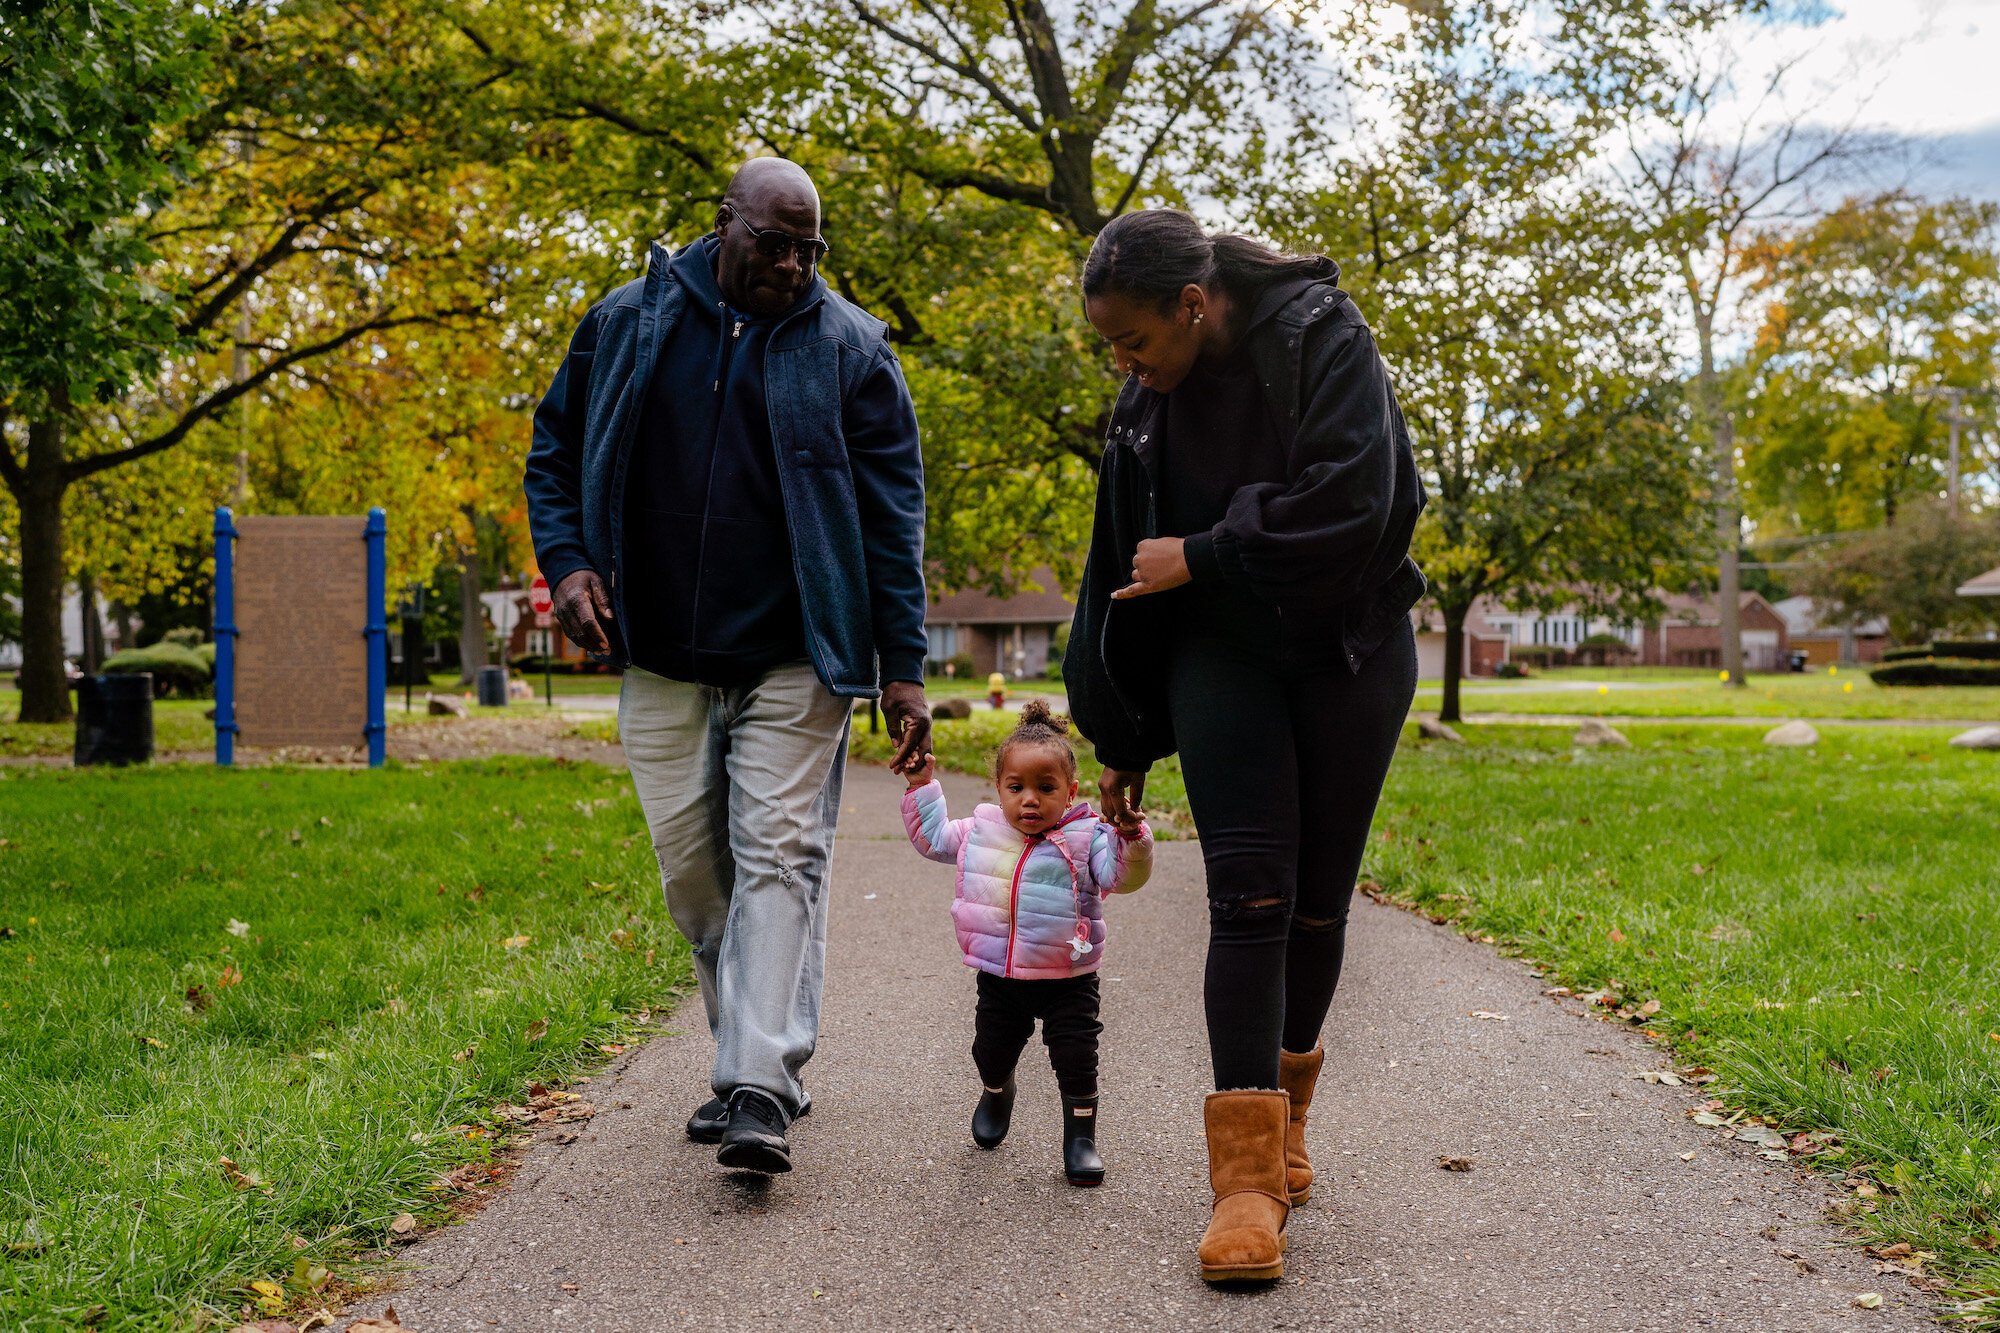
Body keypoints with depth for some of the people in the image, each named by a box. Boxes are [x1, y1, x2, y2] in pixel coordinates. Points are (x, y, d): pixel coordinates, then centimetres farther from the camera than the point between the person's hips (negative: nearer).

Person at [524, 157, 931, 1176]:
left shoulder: (848, 349, 1)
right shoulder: (627, 323, 6)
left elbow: (892, 515, 0)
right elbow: (553, 454, 15)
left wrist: (902, 667, -5)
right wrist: (566, 560, -3)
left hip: (792, 661, -3)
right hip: (661, 661, 3)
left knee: (778, 860, -9)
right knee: (691, 868, 8)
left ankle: (759, 1092, -10)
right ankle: (760, 1048, 24)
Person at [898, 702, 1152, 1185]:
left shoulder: (1086, 838, -13)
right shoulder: (981, 832, -1)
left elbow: (1122, 875, -24)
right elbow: (933, 836, 15)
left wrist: (1132, 839, -41)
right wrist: (922, 784, 9)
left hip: (1067, 979, -4)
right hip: (999, 977, 4)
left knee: (1076, 1061, -5)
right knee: (991, 1051, 18)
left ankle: (1081, 1137, 14)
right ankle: (996, 1092, 51)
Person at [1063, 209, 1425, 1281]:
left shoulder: (1321, 339, -11)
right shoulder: (1147, 403, 4)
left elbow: (1349, 505, -23)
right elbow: (1125, 570, 11)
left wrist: (1201, 556, -16)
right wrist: (1124, 746, 13)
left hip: (1347, 650, -2)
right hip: (1221, 659, 2)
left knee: (1318, 902, 4)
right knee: (1250, 896, -11)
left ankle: (1283, 1120, 25)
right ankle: (1247, 1178, -12)